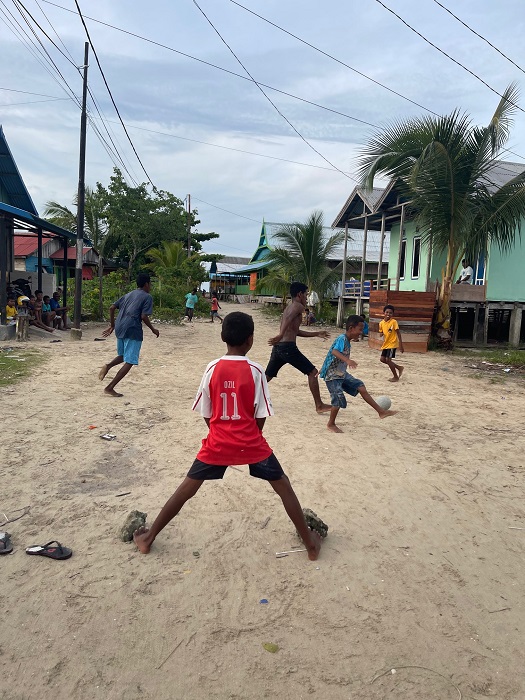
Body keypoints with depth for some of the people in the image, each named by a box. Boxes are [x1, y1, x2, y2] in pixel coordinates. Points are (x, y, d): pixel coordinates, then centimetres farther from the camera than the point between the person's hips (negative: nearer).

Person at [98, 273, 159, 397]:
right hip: (132, 330, -7)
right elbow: (144, 316, -11)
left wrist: (112, 325, 21)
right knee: (129, 362, -1)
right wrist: (153, 329, 3)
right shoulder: (147, 297, 0)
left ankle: (108, 366, -4)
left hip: (119, 328, 7)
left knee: (122, 356, 27)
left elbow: (112, 308, 15)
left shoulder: (128, 295, 21)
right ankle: (109, 388, -6)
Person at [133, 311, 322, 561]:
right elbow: (261, 417, -6)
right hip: (251, 444, -2)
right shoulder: (255, 370, -11)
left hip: (218, 443, 2)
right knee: (283, 486, 14)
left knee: (187, 488, 16)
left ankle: (148, 538, 25)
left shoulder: (212, 369, -6)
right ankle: (310, 542, 20)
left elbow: (206, 414, 2)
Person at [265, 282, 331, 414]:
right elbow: (288, 319, -24)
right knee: (313, 372, 1)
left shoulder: (289, 308, 26)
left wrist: (316, 334, 35)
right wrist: (281, 335, -40)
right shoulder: (298, 306, -2)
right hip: (288, 347, -9)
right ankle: (319, 406, 3)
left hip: (278, 347, 9)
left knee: (267, 377, 15)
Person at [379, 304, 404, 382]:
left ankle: (396, 377, 7)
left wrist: (401, 345, -15)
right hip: (385, 344, 7)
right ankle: (399, 367, 26)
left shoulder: (394, 322, -14)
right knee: (383, 359, 8)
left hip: (392, 344, -7)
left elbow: (398, 334, -12)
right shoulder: (381, 323, 2)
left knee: (388, 359, -9)